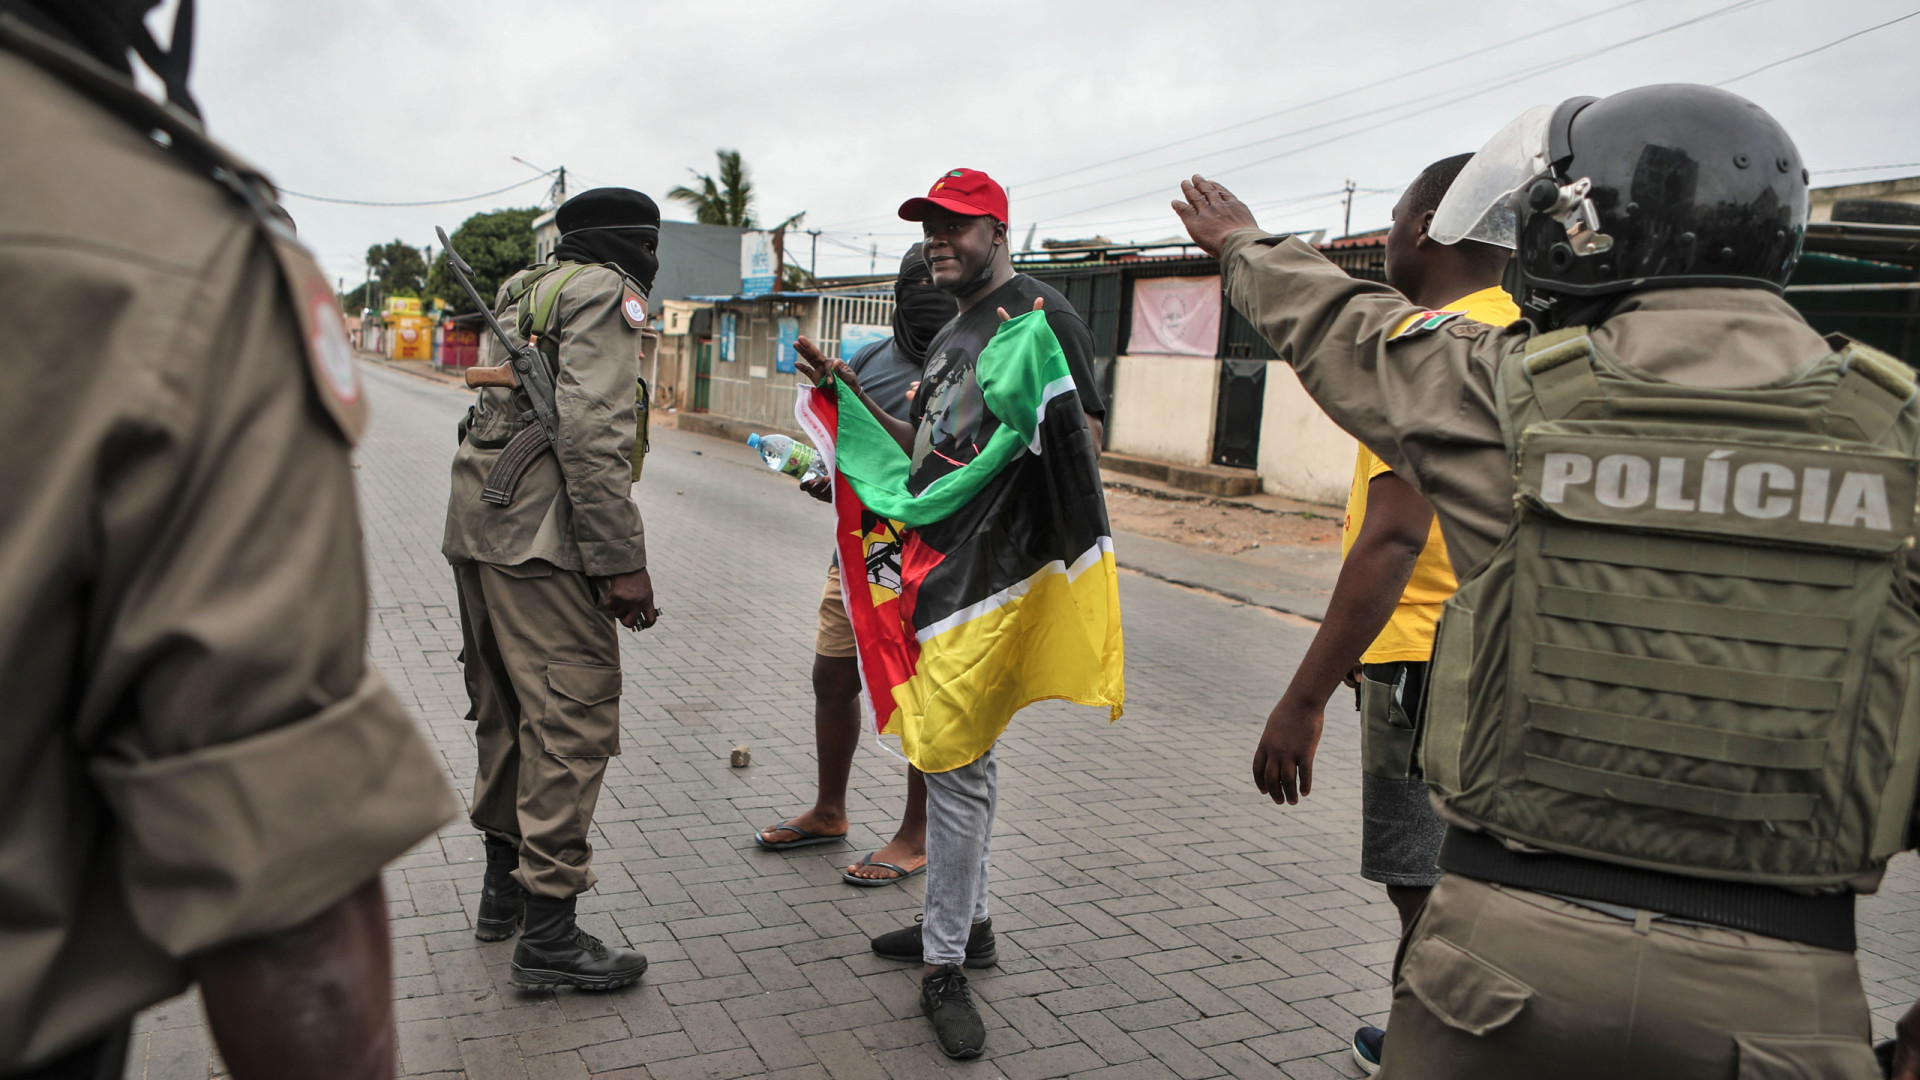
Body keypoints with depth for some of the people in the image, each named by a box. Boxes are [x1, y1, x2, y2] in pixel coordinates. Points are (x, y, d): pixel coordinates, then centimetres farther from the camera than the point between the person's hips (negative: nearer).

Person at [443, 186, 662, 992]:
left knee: (506, 708, 18)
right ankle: (547, 931, -2)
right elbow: (592, 431, -18)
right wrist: (622, 560, -18)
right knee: (573, 716, -6)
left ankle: (503, 886, 32)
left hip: (476, 526, 10)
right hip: (541, 535, -10)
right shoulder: (607, 292, -6)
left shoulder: (525, 289, 22)